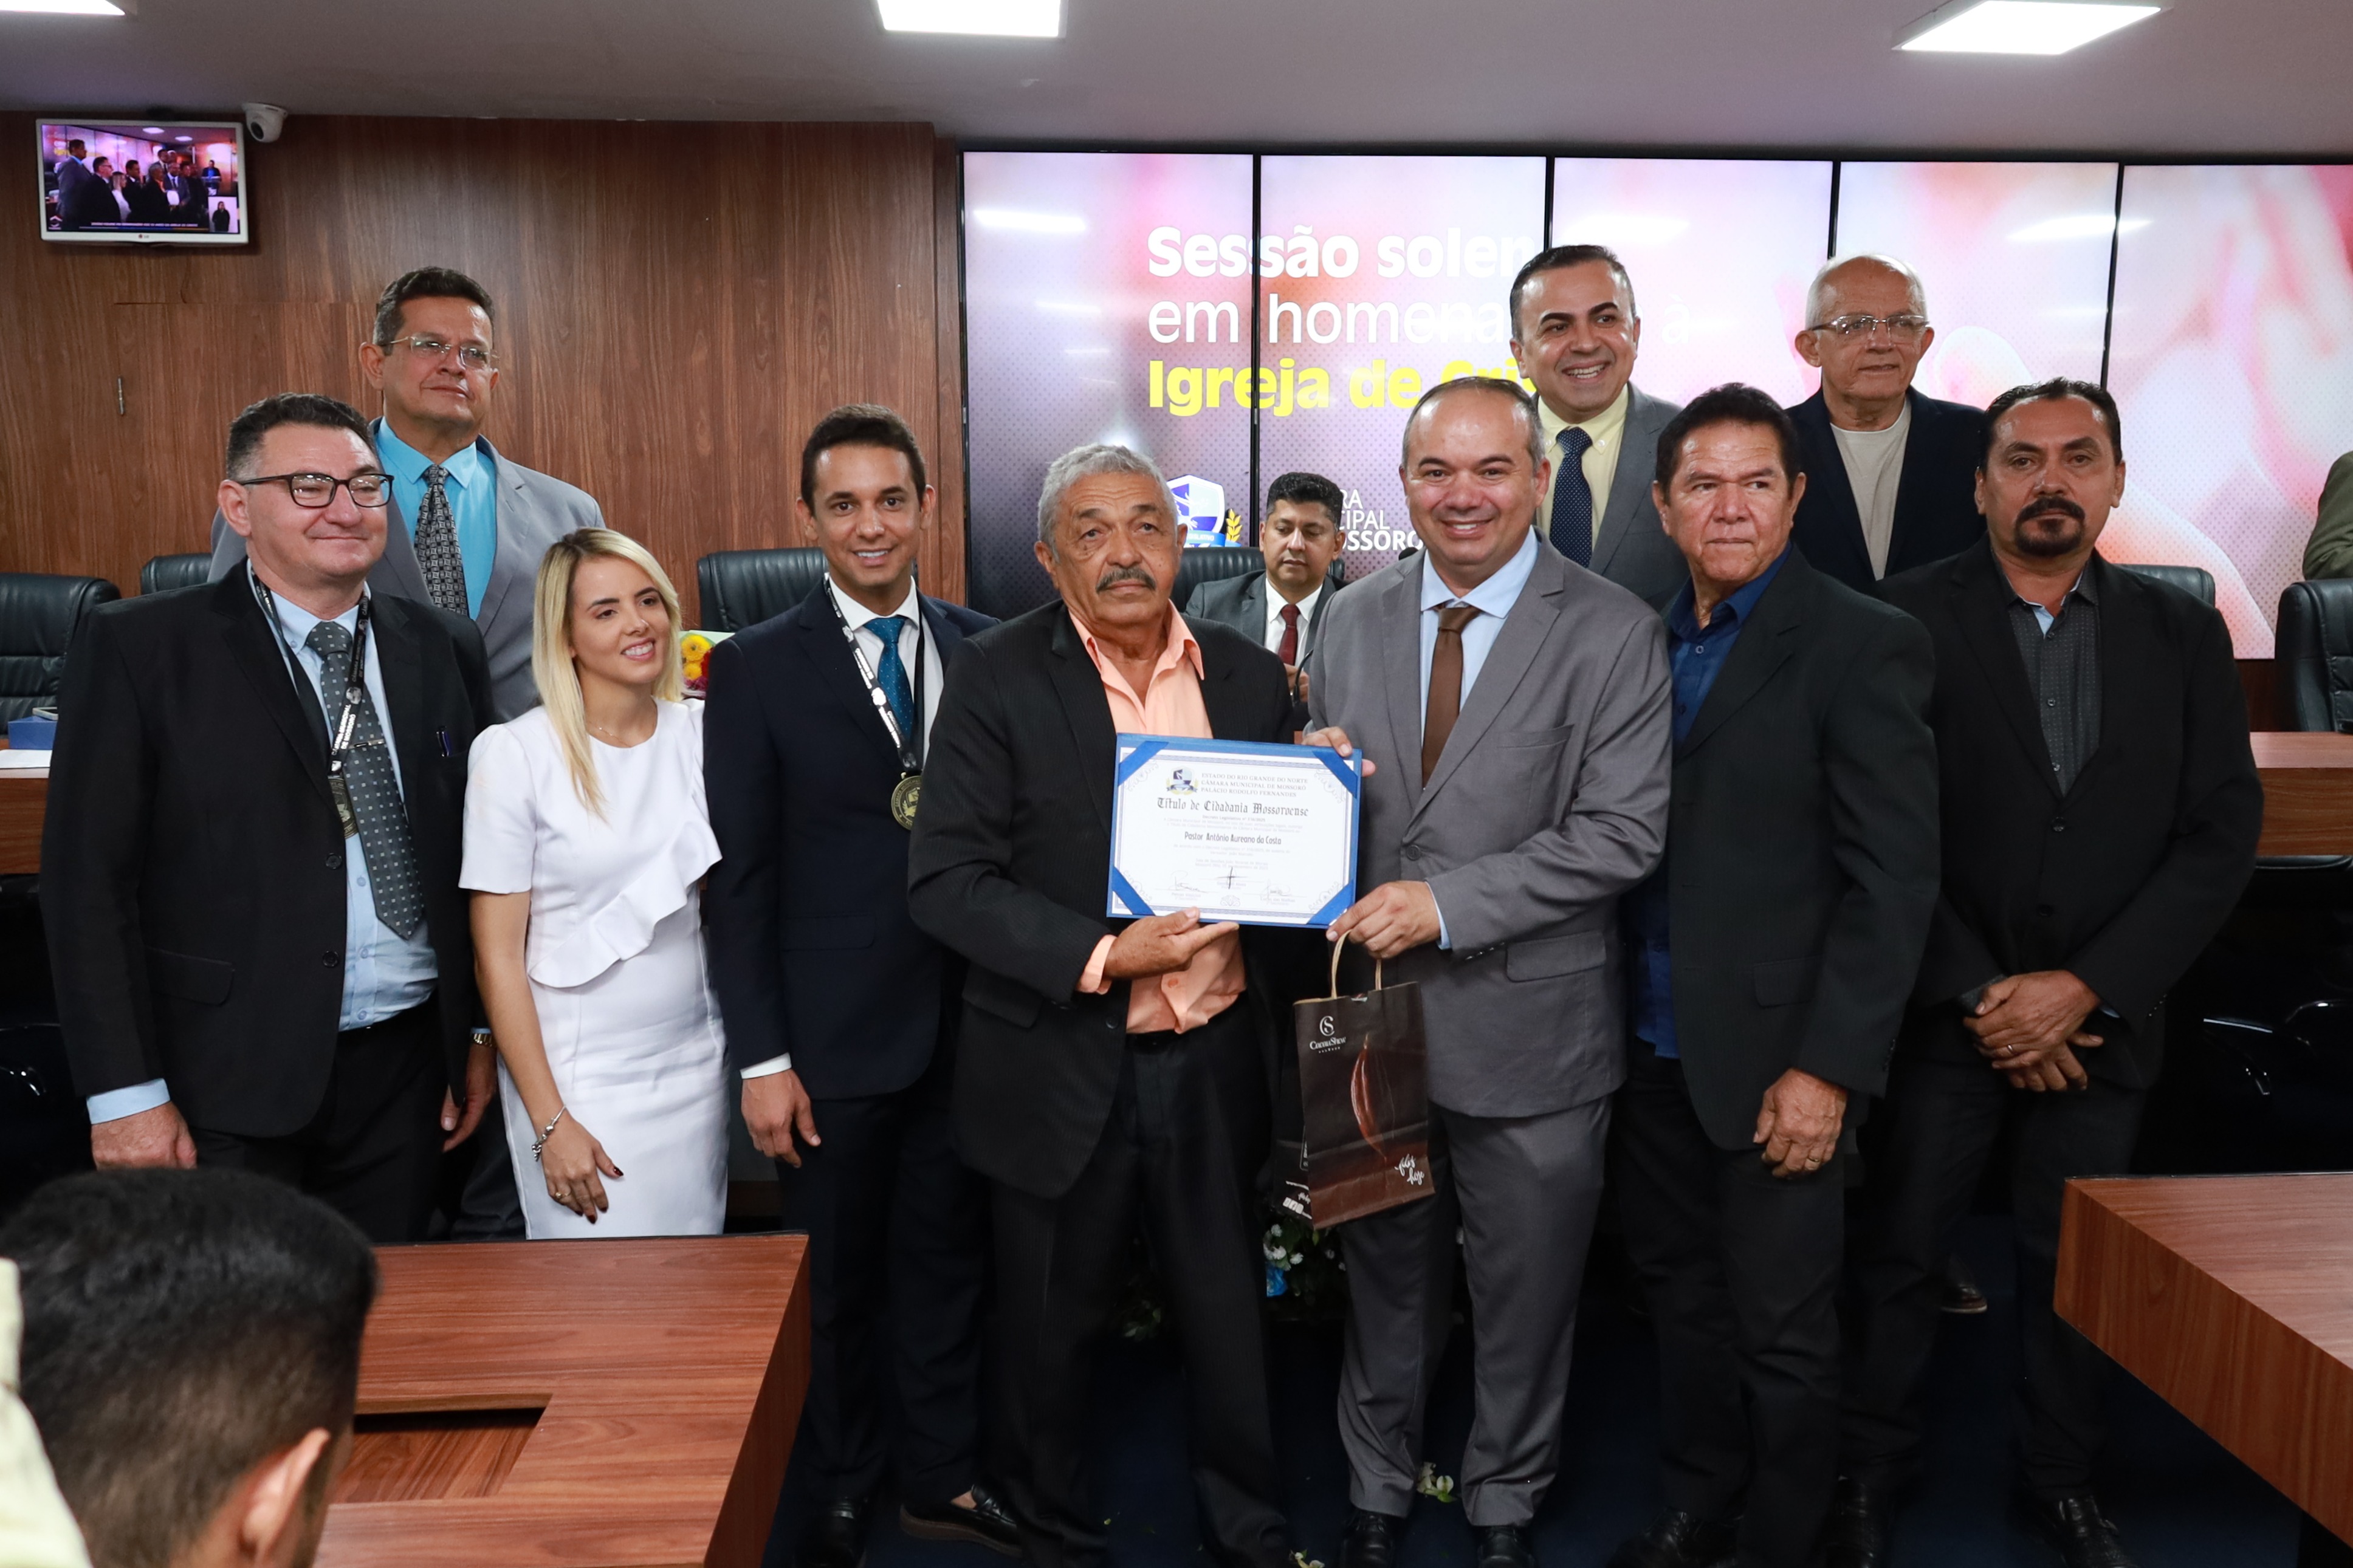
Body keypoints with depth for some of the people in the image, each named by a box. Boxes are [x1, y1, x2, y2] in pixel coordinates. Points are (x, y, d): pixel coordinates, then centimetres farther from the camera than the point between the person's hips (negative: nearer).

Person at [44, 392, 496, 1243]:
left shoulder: (444, 649, 7)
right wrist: (124, 1094, -10)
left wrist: (481, 1035, 10)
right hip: (227, 1083, -3)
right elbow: (86, 879, -6)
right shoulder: (137, 647, -4)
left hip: (403, 1072, 3)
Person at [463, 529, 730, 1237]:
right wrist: (549, 1124, -10)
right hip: (578, 1080, -4)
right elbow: (498, 957, -8)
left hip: (697, 1068, 4)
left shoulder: (699, 736, 2)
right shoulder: (515, 753, -10)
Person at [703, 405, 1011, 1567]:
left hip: (968, 1025, 2)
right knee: (834, 1283, 14)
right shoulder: (757, 667, -5)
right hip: (833, 1035, -2)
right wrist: (762, 1057, -9)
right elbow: (740, 879, -6)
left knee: (947, 1261, 17)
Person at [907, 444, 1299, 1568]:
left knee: (1228, 1316, 19)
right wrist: (1101, 958, -23)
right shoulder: (997, 675, -10)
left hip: (1215, 1063, 3)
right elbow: (945, 879, -14)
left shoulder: (1247, 673, 2)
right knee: (1053, 1329, 16)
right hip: (1064, 1068, -2)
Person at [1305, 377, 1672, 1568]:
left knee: (1522, 1300, 16)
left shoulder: (1614, 634, -9)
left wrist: (1446, 902, -23)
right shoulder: (1352, 620, 4)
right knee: (1384, 1282, 20)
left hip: (1527, 1032, -3)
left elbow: (1622, 835, -16)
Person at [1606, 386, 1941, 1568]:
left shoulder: (1863, 647, -10)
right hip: (1654, 1050, 6)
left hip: (1772, 1059, -5)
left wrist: (1827, 1068, -16)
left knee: (1782, 1332, 9)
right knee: (1682, 1302, 19)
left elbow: (1895, 881, -13)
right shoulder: (1644, 640, 8)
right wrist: (1613, 1022, 4)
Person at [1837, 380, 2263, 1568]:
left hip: (2099, 1020, 3)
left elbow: (2220, 840, -1)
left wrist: (2083, 989, -11)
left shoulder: (2183, 637, 3)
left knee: (2075, 1267, 14)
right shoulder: (1908, 621, -6)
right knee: (1897, 1257, 8)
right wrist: (1978, 995, -12)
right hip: (1941, 1016, -2)